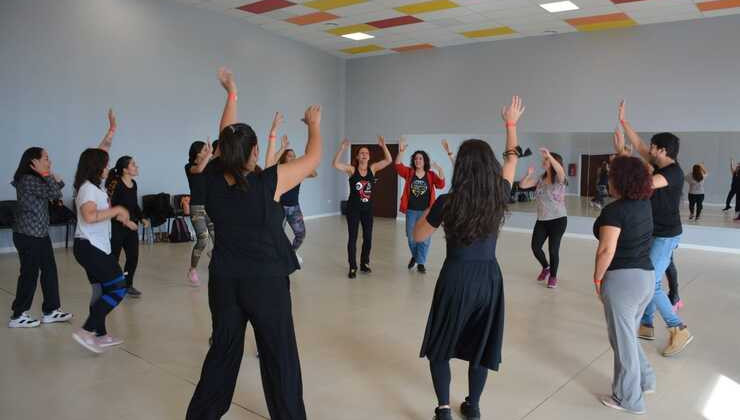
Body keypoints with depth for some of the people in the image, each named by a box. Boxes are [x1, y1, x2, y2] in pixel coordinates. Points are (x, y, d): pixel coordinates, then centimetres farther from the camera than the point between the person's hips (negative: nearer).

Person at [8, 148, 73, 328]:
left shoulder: (36, 179, 13)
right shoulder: (28, 180, -18)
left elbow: (56, 191, 13)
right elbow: (55, 194, -20)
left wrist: (53, 178, -2)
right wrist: (46, 174, -15)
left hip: (40, 234, 10)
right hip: (28, 236, -10)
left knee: (49, 270, 11)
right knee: (30, 274, 0)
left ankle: (51, 310, 19)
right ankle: (18, 316, 12)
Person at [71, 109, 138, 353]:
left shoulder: (93, 185, 9)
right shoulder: (88, 189, -17)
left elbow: (100, 153, 18)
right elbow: (90, 216, -34)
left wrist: (112, 131, 13)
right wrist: (117, 209, -23)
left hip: (94, 247, 10)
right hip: (90, 247, -10)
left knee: (101, 290, 14)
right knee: (118, 289, -8)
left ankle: (100, 335, 22)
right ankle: (86, 331, -7)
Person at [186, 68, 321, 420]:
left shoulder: (213, 179, -6)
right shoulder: (269, 182, -17)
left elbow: (225, 139, 10)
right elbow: (313, 158, -5)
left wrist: (232, 94, 20)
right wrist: (314, 124, 12)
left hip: (225, 277, 5)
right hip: (266, 279, -5)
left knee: (223, 349, 19)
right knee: (279, 355, 7)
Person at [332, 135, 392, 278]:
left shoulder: (372, 168, 1)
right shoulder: (351, 169, -7)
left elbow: (388, 160, -5)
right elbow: (335, 164, -21)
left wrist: (383, 146, -16)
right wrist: (342, 148, -30)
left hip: (368, 208, 4)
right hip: (353, 208, -3)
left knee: (368, 237, 11)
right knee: (352, 237, 2)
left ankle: (364, 263, 28)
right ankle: (352, 267, 10)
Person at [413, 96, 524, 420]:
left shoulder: (447, 203, -15)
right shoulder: (500, 197, -6)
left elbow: (418, 236, -1)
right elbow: (512, 160, 13)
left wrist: (432, 210, 12)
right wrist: (511, 124, 24)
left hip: (457, 277, -3)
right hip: (489, 277, 4)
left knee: (440, 346, 15)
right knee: (480, 345, 19)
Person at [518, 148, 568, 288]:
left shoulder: (559, 179, -10)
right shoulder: (540, 179, 6)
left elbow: (560, 170, -33)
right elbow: (522, 185, 2)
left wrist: (549, 155, -43)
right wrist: (528, 175, -15)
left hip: (558, 220, -5)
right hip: (541, 220, 5)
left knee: (553, 249, -2)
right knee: (535, 247, 1)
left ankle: (553, 276, 20)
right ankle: (546, 268, 30)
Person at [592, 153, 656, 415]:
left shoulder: (614, 211, -17)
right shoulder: (645, 204, 6)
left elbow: (607, 250, -22)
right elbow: (635, 171, 26)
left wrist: (597, 278, -10)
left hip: (622, 279, -8)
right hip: (647, 277, 8)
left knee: (622, 338, 5)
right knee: (628, 334, 24)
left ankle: (629, 399, 16)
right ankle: (645, 380, 35)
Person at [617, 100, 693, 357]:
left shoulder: (674, 173, -21)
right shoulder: (661, 166, 5)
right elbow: (639, 146, 13)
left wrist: (621, 153, -29)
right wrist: (623, 121, 11)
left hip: (666, 236, -10)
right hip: (656, 234, 10)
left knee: (650, 283, -10)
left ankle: (679, 330, 1)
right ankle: (646, 325, 24)